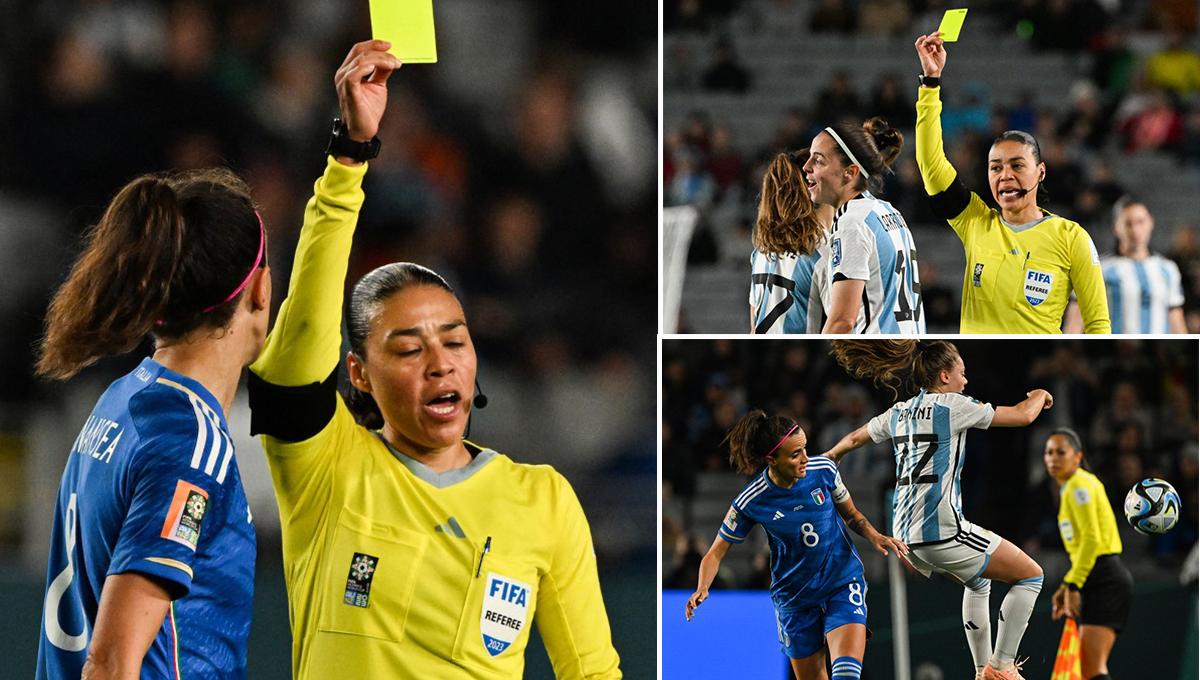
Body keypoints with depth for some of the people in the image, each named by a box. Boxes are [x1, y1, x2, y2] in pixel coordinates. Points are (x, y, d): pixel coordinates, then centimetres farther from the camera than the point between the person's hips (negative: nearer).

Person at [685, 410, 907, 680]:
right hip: (795, 596, 0)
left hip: (843, 582, 0)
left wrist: (873, 535, -13)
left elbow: (851, 514, 7)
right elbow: (716, 553, -6)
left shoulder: (823, 470, -11)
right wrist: (702, 589, -25)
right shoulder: (750, 503, -15)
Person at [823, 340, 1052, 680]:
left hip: (906, 536, 8)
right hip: (943, 531, -8)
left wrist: (829, 457, 52)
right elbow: (1022, 416, -3)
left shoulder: (898, 413, 14)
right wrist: (1039, 396, 20)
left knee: (977, 582, 31)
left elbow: (854, 438, 32)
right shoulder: (952, 406, -7)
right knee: (1031, 575, 4)